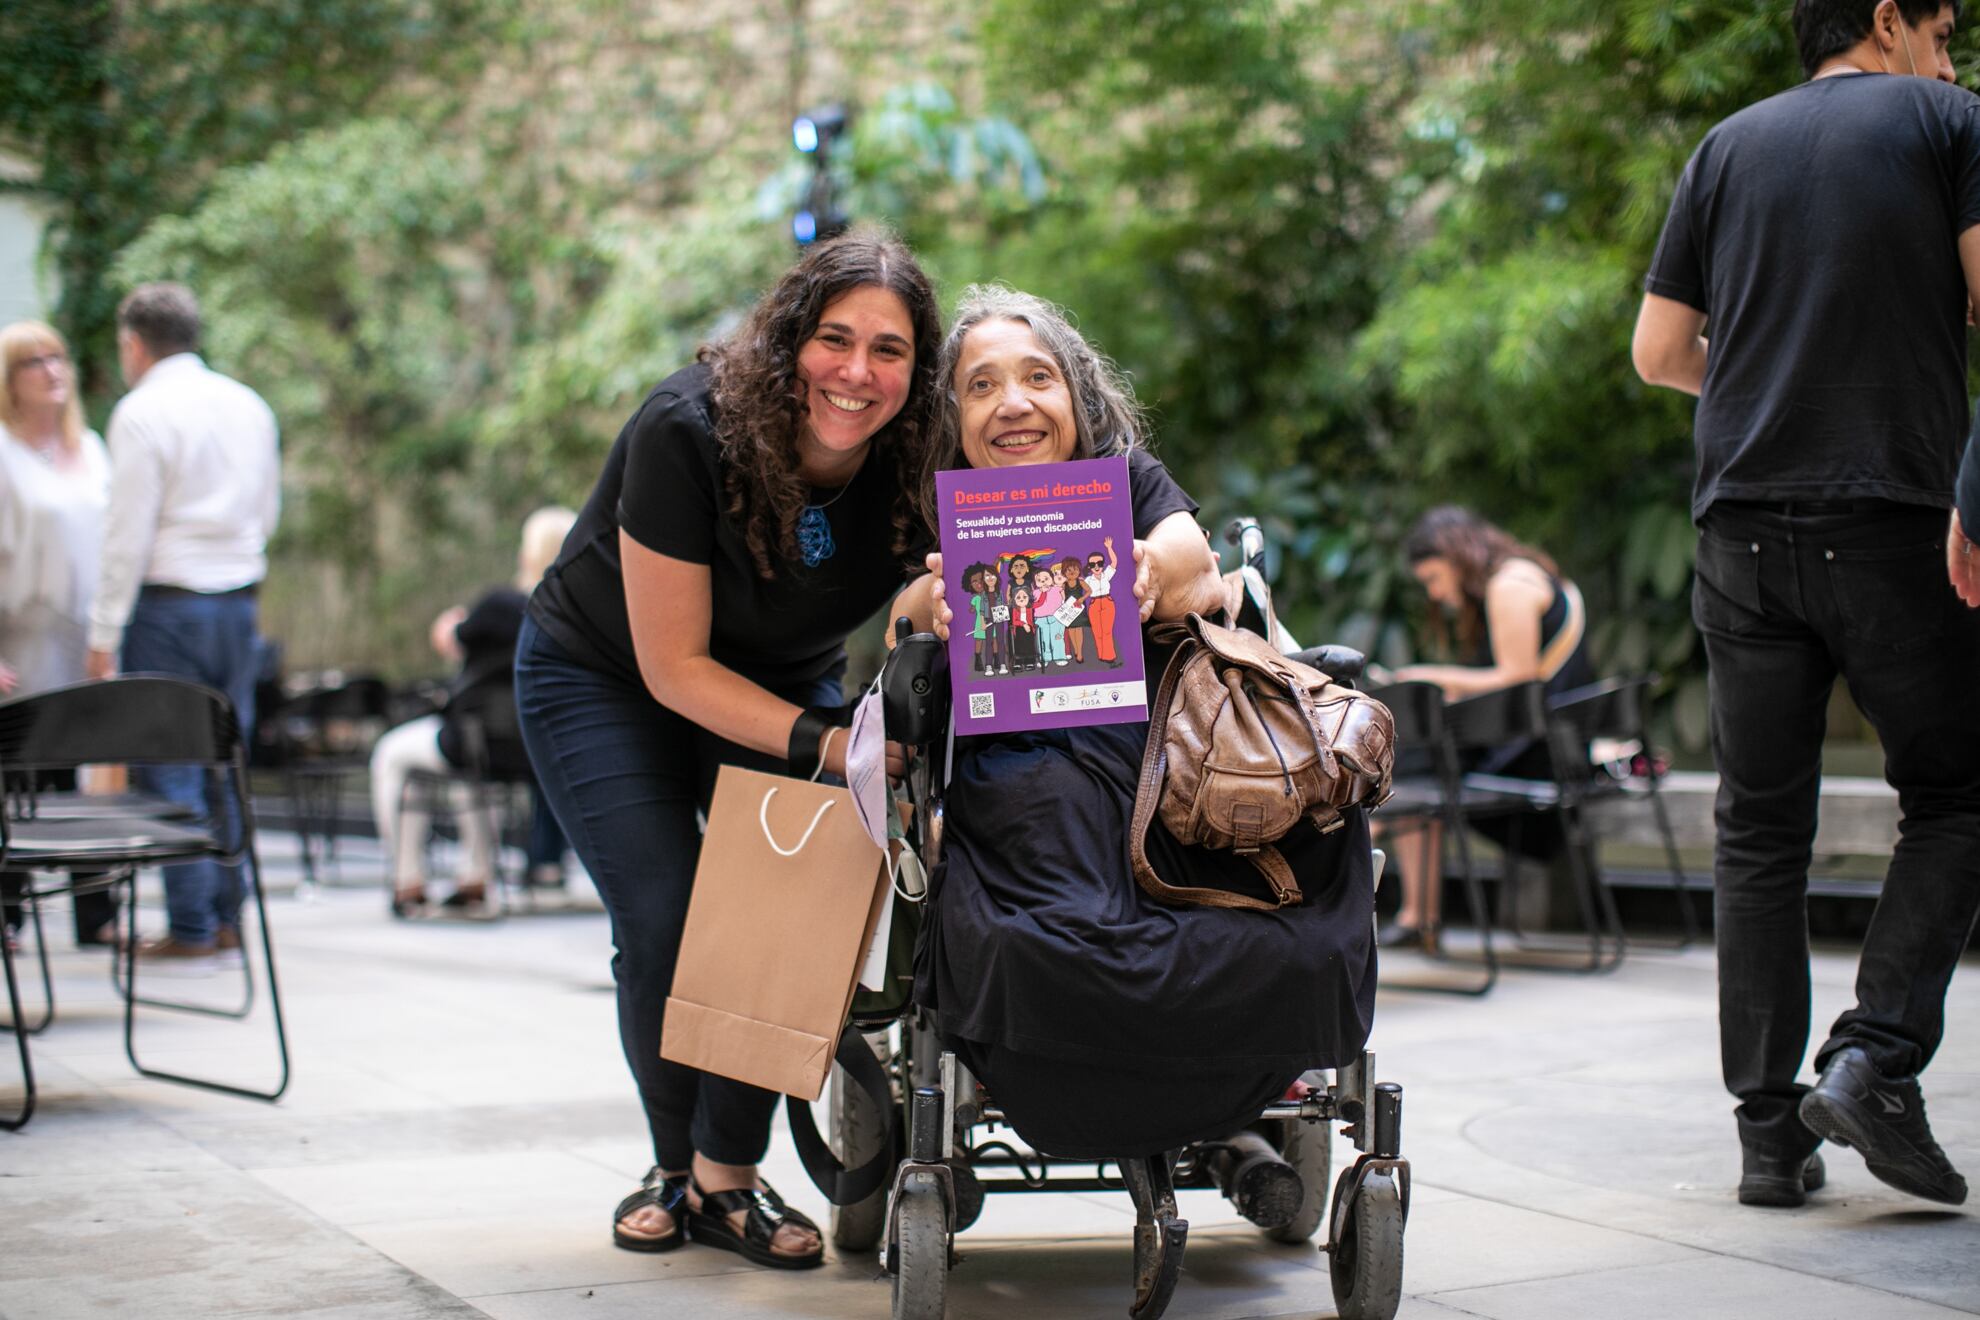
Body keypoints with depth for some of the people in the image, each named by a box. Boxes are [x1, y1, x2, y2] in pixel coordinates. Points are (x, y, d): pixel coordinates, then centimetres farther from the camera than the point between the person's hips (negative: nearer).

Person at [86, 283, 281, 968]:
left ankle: (191, 929, -2)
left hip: (167, 603, -6)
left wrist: (104, 634, -8)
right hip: (240, 595, 7)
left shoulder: (143, 411, -9)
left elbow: (128, 533, -12)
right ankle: (228, 916, 15)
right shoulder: (249, 405, 11)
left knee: (168, 763, -2)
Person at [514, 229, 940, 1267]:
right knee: (663, 926, -14)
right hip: (602, 676, -3)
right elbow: (674, 667, -28)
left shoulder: (912, 464, -22)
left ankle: (729, 1175, 2)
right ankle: (677, 1166, 11)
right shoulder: (689, 433, -33)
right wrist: (821, 743, -38)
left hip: (784, 678, 3)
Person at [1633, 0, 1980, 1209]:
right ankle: (1876, 1062, -6)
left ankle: (1770, 1130, 6)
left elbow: (1659, 353, 15)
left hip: (1744, 528, 4)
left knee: (1761, 832, 7)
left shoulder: (1728, 147, 16)